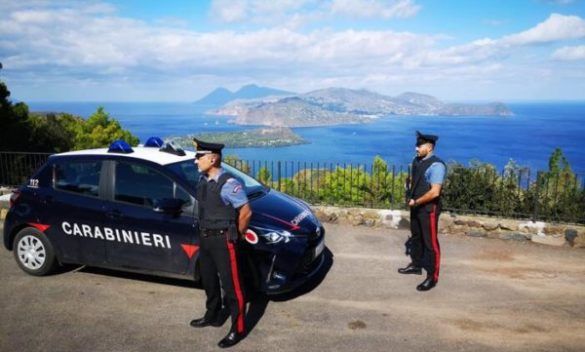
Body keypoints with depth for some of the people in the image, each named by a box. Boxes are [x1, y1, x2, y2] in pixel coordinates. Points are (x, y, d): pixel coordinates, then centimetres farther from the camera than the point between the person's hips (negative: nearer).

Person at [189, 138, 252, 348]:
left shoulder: (228, 183, -20)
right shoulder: (202, 180, 5)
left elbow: (246, 212, -17)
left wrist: (236, 235, -5)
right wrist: (204, 232, 16)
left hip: (222, 239, -9)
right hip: (205, 237, 9)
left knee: (231, 284, 0)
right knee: (208, 280, 22)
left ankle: (237, 329, 12)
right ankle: (213, 316, 42)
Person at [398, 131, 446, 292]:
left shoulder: (436, 165, -22)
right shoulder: (416, 161, 4)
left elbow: (434, 192, -27)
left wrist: (416, 202, -17)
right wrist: (410, 196, 2)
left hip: (429, 209, -9)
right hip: (415, 207, 9)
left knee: (430, 242, 1)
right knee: (416, 237, 22)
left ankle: (432, 277, 13)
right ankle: (416, 265, 41)